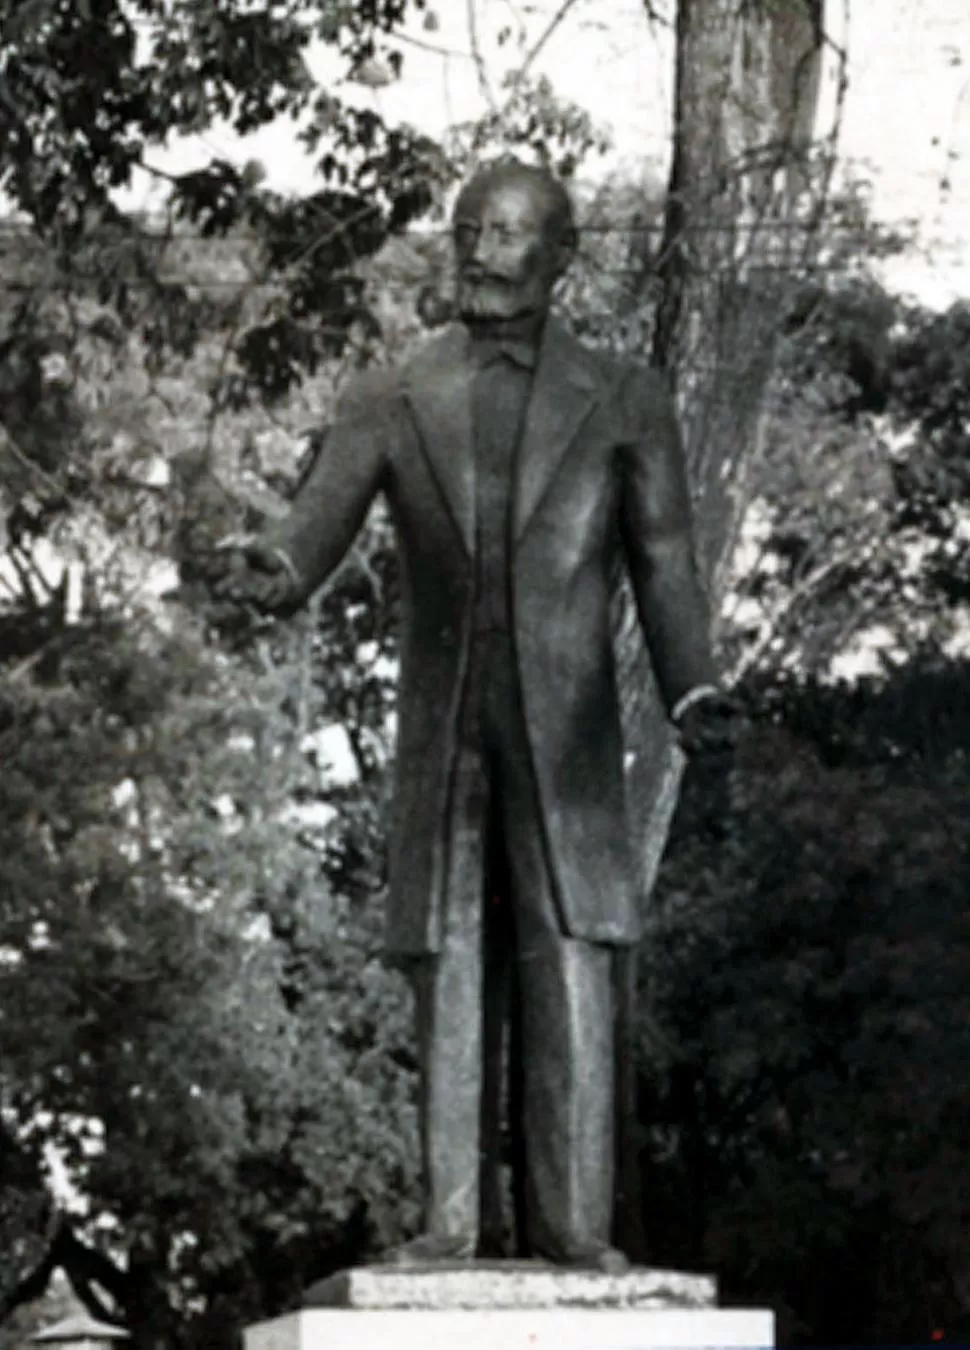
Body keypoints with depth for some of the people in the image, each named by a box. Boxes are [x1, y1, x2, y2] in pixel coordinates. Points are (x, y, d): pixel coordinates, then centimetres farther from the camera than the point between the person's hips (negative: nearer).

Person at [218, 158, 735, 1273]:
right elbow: (318, 524, -6)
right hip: (441, 737, 1)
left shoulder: (625, 402, 7)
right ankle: (449, 1219, 5)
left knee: (570, 973, -7)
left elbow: (664, 564, 2)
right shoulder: (387, 404, 8)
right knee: (450, 981, 2)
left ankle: (570, 1225, -5)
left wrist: (692, 690, -15)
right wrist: (271, 571, -31)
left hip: (566, 740, -1)